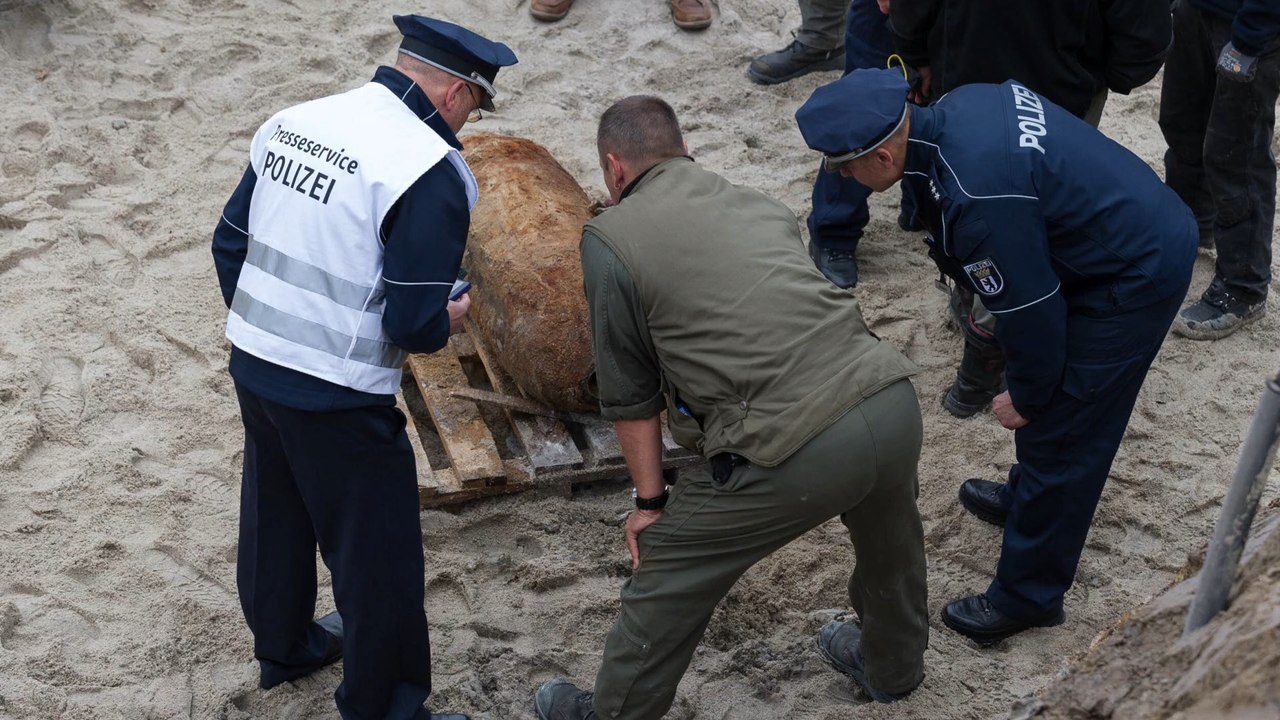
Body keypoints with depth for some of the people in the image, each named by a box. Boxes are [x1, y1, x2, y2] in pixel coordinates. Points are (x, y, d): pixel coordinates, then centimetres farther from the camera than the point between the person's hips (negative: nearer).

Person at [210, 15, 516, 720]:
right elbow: (413, 324, -21)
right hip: (338, 397, -8)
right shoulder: (432, 170, -20)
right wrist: (448, 319, 2)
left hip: (251, 365, 8)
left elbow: (229, 243, 9)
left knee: (274, 517, 28)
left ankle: (281, 647, 51)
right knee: (379, 558, 10)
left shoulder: (292, 121, 2)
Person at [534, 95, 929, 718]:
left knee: (665, 577, 16)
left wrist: (649, 501, 16)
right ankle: (893, 667, 59)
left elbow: (630, 392, 6)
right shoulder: (760, 205, 20)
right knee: (890, 546, 36)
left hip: (794, 449, -6)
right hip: (895, 402, 6)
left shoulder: (611, 237, 4)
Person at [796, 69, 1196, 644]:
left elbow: (1031, 308, -22)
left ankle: (1028, 595, 18)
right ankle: (1027, 496, 51)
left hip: (1137, 277, -9)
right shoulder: (960, 106, -5)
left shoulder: (976, 202, -33)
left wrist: (1026, 394, -3)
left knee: (1056, 429, 2)